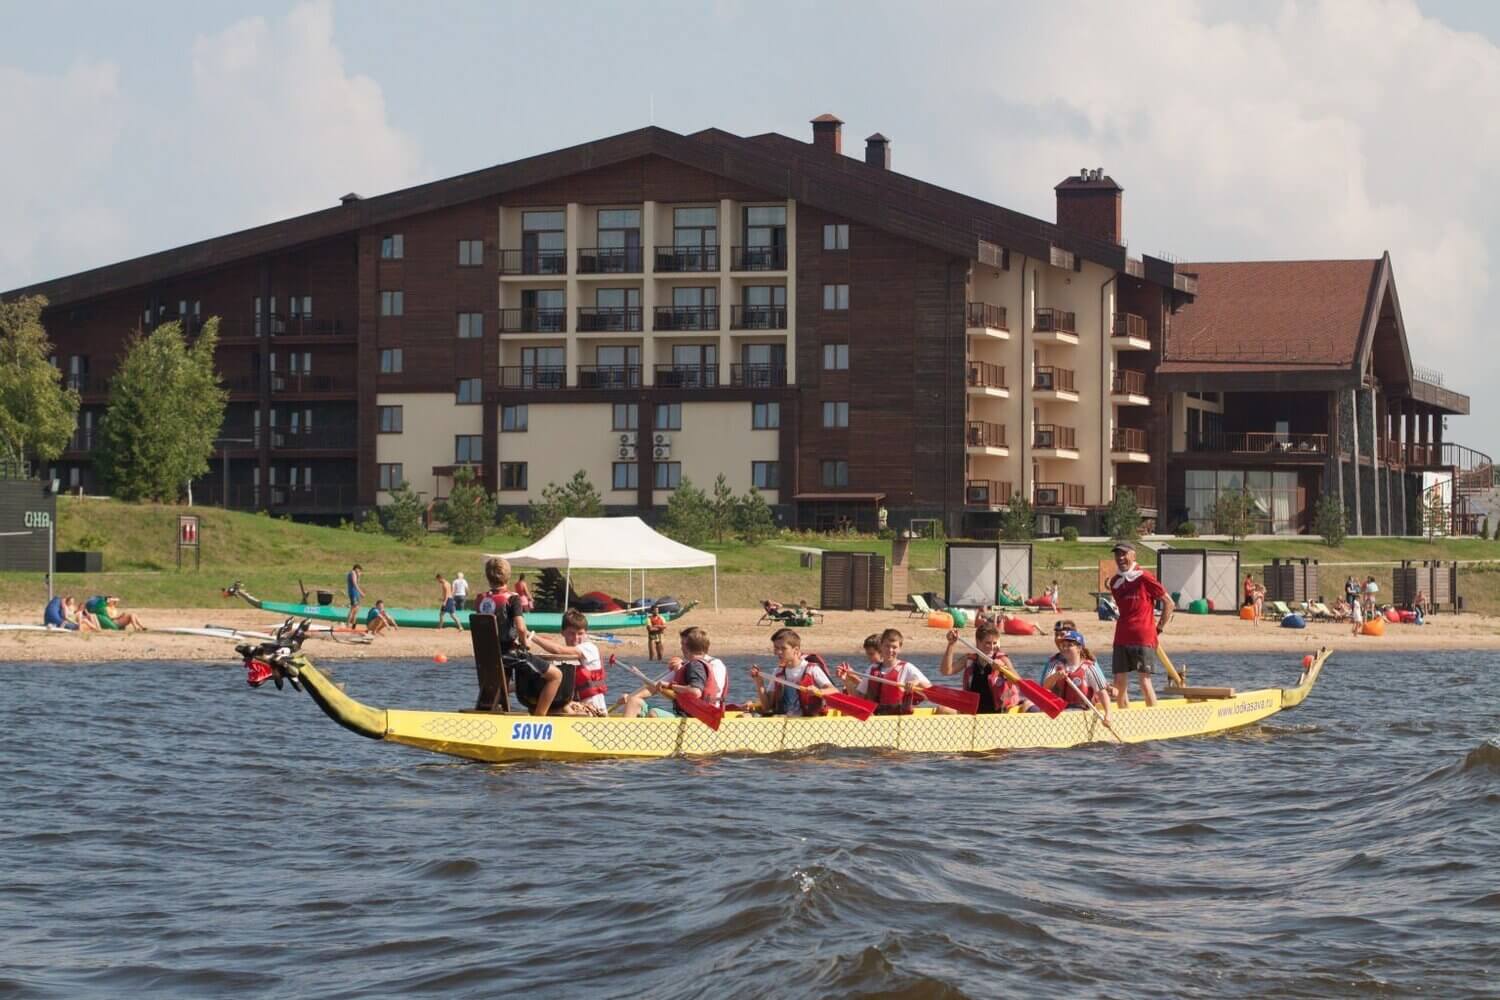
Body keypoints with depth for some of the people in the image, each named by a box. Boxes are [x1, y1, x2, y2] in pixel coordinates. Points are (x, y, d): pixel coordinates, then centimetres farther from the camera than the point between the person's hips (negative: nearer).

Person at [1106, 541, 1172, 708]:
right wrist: (1109, 611, 10)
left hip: (1143, 639, -6)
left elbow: (1168, 602, -3)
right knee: (1119, 684, 3)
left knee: (1145, 682, -7)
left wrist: (1160, 628, -1)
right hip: (1121, 639, 6)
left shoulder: (1144, 578, -7)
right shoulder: (1114, 582, 12)